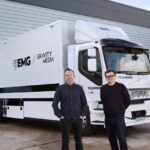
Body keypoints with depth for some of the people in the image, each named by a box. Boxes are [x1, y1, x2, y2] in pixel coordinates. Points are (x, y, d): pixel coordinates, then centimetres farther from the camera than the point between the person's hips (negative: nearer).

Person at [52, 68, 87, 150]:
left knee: (78, 140, 11)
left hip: (77, 119, 1)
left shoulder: (79, 88, 4)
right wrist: (60, 115, -6)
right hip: (65, 119, -1)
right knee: (65, 141, 6)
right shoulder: (61, 88, 0)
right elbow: (54, 104, 0)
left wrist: (82, 115, 0)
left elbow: (84, 103, 8)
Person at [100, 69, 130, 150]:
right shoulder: (103, 88, 5)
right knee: (111, 138, 12)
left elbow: (128, 101, 2)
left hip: (119, 116, -4)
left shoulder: (121, 87, -5)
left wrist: (121, 109, 7)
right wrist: (108, 109, 12)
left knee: (122, 138, -5)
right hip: (108, 117, 4)